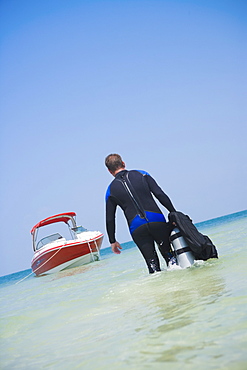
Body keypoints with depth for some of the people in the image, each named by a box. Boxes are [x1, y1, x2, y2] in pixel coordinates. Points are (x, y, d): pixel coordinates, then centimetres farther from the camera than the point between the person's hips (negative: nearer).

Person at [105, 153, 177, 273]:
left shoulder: (111, 189, 11)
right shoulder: (141, 174, 10)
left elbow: (109, 219, 12)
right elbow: (161, 195, 2)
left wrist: (112, 241, 21)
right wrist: (174, 213, 6)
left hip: (137, 229, 0)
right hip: (157, 221, 0)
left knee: (152, 262, 7)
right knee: (169, 254, 11)